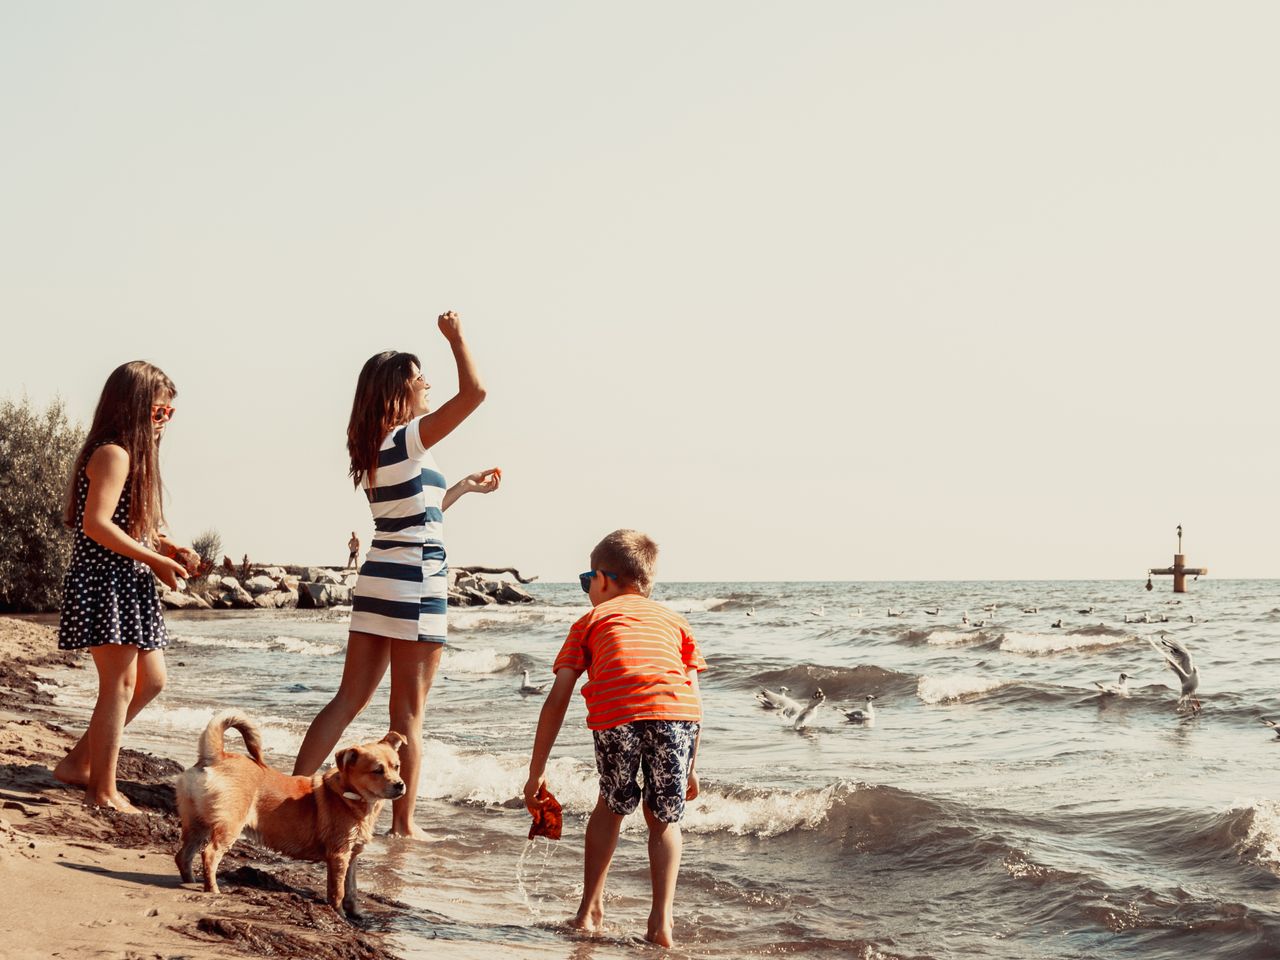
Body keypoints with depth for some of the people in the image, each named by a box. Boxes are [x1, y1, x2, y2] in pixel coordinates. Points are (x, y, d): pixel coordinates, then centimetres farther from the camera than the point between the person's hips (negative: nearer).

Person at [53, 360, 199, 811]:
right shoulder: (113, 454, -14)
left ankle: (78, 763, 20)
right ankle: (104, 790, 2)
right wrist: (156, 559, -19)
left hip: (128, 585, 10)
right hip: (105, 582, -10)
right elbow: (97, 524, -23)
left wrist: (168, 546, 5)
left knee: (151, 681, 13)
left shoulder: (133, 454, 17)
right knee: (120, 683, -5)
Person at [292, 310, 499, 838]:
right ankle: (404, 823, 6)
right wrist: (456, 335, -5)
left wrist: (464, 486, 34)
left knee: (349, 699, 10)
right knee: (409, 711, 0)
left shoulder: (374, 450, 14)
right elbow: (474, 391, -19)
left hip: (377, 579, 8)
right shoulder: (408, 439, -12)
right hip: (416, 585, -8)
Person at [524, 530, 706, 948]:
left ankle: (590, 909, 28)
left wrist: (536, 772, 24)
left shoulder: (591, 620, 29)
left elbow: (557, 698, 21)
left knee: (612, 806, 25)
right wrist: (690, 767, 33)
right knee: (663, 819, 19)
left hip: (616, 712, -1)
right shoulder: (673, 619, 34)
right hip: (678, 711, 1)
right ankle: (661, 920, 9)